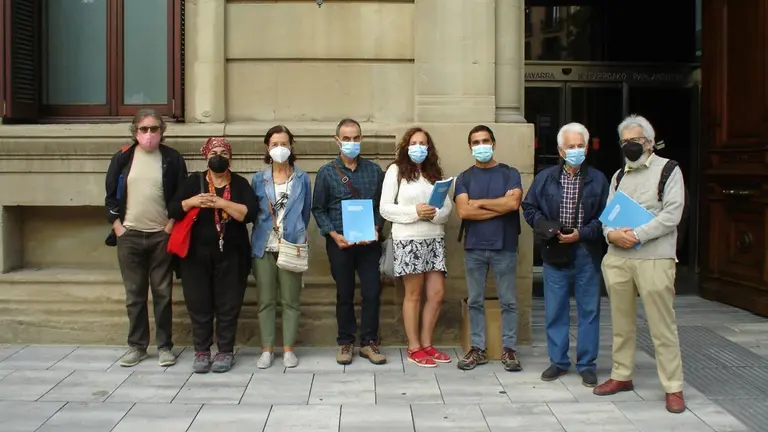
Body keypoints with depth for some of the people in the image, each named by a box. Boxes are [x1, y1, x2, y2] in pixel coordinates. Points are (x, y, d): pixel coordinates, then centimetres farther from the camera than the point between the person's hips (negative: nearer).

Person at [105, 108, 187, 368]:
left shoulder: (172, 159, 1)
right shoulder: (122, 158, 5)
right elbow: (111, 196, 7)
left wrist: (171, 225, -5)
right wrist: (117, 226, 0)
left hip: (161, 235, -1)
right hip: (129, 236, 2)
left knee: (162, 293, 4)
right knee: (134, 294, 9)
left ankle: (164, 346, 14)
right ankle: (136, 346, 19)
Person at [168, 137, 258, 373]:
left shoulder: (240, 183, 3)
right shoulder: (194, 181, 7)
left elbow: (250, 213, -11)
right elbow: (173, 210, 1)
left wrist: (221, 203, -20)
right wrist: (191, 202, -17)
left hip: (231, 255, -1)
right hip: (197, 254, 1)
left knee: (228, 305, 3)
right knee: (199, 304, 3)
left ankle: (226, 352, 14)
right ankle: (201, 352, 15)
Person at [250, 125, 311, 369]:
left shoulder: (302, 179, 5)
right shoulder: (259, 179, 5)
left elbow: (305, 212, 11)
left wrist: (298, 234, 9)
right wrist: (269, 225, 3)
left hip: (292, 247, -1)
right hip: (264, 247, 1)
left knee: (290, 300, 3)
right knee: (265, 300, 5)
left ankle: (288, 349, 12)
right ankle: (267, 350, 14)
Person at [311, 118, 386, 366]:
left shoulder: (374, 170, 6)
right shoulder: (326, 172, 1)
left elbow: (381, 205, 8)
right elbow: (318, 209, 2)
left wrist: (375, 228, -8)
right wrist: (334, 235, -10)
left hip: (369, 242, 1)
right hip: (339, 242, -1)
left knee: (372, 292, 0)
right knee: (344, 294, 7)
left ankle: (369, 342, 14)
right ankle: (345, 343, 20)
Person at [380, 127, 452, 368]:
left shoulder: (435, 172, 14)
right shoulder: (396, 171, 1)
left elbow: (448, 207, 8)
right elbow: (385, 208, -6)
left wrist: (435, 214, -13)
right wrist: (415, 212, -15)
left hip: (435, 239, 5)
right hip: (408, 240, -5)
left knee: (437, 294, 3)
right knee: (414, 295, 3)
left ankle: (426, 344, 18)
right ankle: (414, 348, 13)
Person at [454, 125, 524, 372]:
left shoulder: (510, 174, 3)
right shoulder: (464, 178, 6)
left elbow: (514, 204, -14)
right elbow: (463, 211, -9)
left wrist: (479, 202, -7)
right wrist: (501, 206, -11)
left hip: (504, 247, -1)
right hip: (474, 248, 2)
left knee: (508, 301, 4)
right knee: (475, 301, 7)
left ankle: (509, 349, 14)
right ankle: (477, 349, 16)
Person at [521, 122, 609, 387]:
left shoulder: (598, 180, 1)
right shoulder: (545, 178, 5)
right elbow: (529, 208, 8)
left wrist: (581, 233, -13)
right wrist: (546, 227, -8)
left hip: (587, 253, -1)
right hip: (555, 253, 1)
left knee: (589, 310, 6)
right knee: (555, 310, 7)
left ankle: (587, 364, 17)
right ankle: (558, 361, 20)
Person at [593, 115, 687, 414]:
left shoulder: (668, 170, 1)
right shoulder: (618, 176, 18)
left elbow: (672, 214, -10)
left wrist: (637, 235, -17)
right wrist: (611, 233, -8)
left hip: (653, 258, -5)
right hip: (617, 258, 5)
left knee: (662, 325, -3)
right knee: (621, 322, 13)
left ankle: (673, 387, 5)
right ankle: (622, 376, 25)